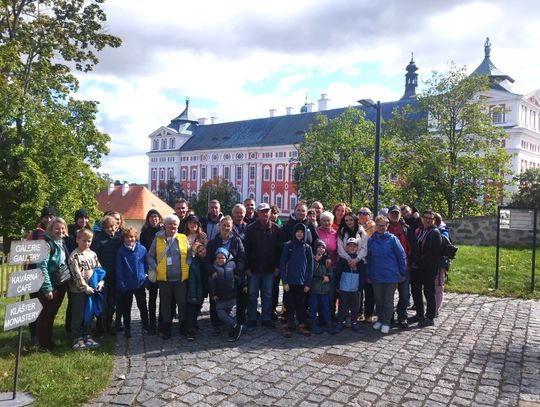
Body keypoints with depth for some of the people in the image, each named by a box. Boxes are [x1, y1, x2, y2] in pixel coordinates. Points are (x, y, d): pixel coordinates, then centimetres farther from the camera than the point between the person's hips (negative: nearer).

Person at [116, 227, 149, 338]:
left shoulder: (142, 249, -5)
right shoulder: (121, 251, -7)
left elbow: (146, 265, 3)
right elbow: (119, 269, -6)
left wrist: (146, 279, 1)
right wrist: (121, 284, -10)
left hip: (140, 283, 1)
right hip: (126, 285, -1)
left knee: (143, 306, 12)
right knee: (126, 308, 12)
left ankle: (146, 326, 29)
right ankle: (127, 330, 26)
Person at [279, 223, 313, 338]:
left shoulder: (307, 248, 6)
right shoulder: (288, 246, -2)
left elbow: (310, 266, 7)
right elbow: (282, 264, -4)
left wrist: (308, 283, 0)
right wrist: (285, 281, -9)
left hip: (302, 282, 2)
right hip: (290, 281, -2)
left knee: (302, 305, 8)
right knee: (289, 305, 2)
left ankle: (302, 326, 20)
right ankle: (285, 326, 13)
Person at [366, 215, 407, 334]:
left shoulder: (392, 239, -6)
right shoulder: (371, 240, 3)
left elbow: (401, 256, -3)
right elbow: (369, 259, 8)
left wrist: (402, 273, -2)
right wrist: (368, 275, 8)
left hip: (391, 276, -3)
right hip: (376, 276, 3)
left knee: (388, 300, 5)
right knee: (378, 299, 13)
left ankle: (386, 322, 16)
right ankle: (380, 319, 28)